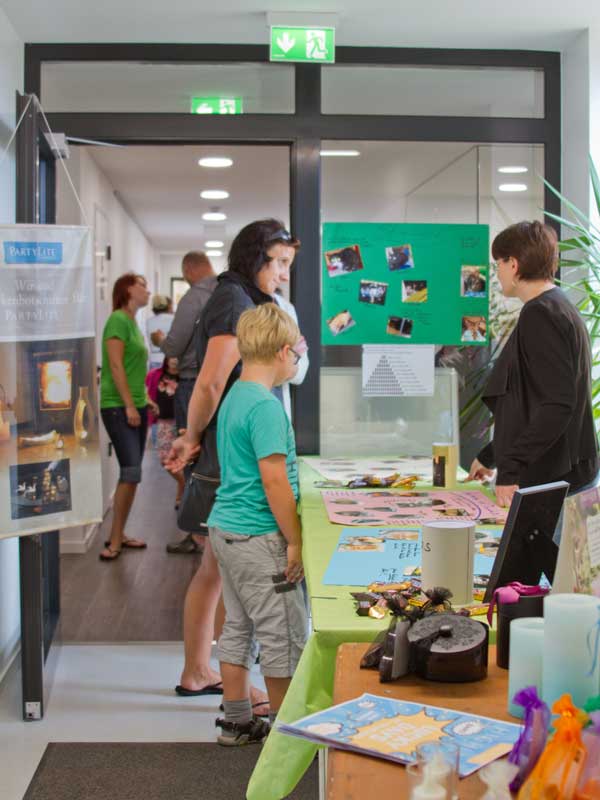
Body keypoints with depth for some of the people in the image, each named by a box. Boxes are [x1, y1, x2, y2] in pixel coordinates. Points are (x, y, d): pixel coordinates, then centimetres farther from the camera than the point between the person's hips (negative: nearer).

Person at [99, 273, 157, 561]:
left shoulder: (133, 322, 16)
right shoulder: (118, 319, -10)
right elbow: (115, 366, -16)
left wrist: (144, 399, 18)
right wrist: (129, 405, -18)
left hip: (136, 406, 9)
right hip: (118, 407, -9)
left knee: (132, 473, 9)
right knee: (131, 471, -13)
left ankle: (119, 534, 16)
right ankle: (115, 540, -7)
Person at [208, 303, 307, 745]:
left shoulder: (234, 397, 11)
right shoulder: (267, 407, -19)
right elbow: (274, 481, -22)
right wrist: (295, 541, -14)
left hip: (225, 527, 10)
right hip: (258, 537, -9)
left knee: (239, 627, 16)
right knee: (285, 634, 2)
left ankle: (238, 722, 25)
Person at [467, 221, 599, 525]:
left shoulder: (540, 314, -14)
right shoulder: (561, 309, 18)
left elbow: (558, 404, -23)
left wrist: (511, 469, -23)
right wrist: (491, 456, 31)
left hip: (551, 478, -10)